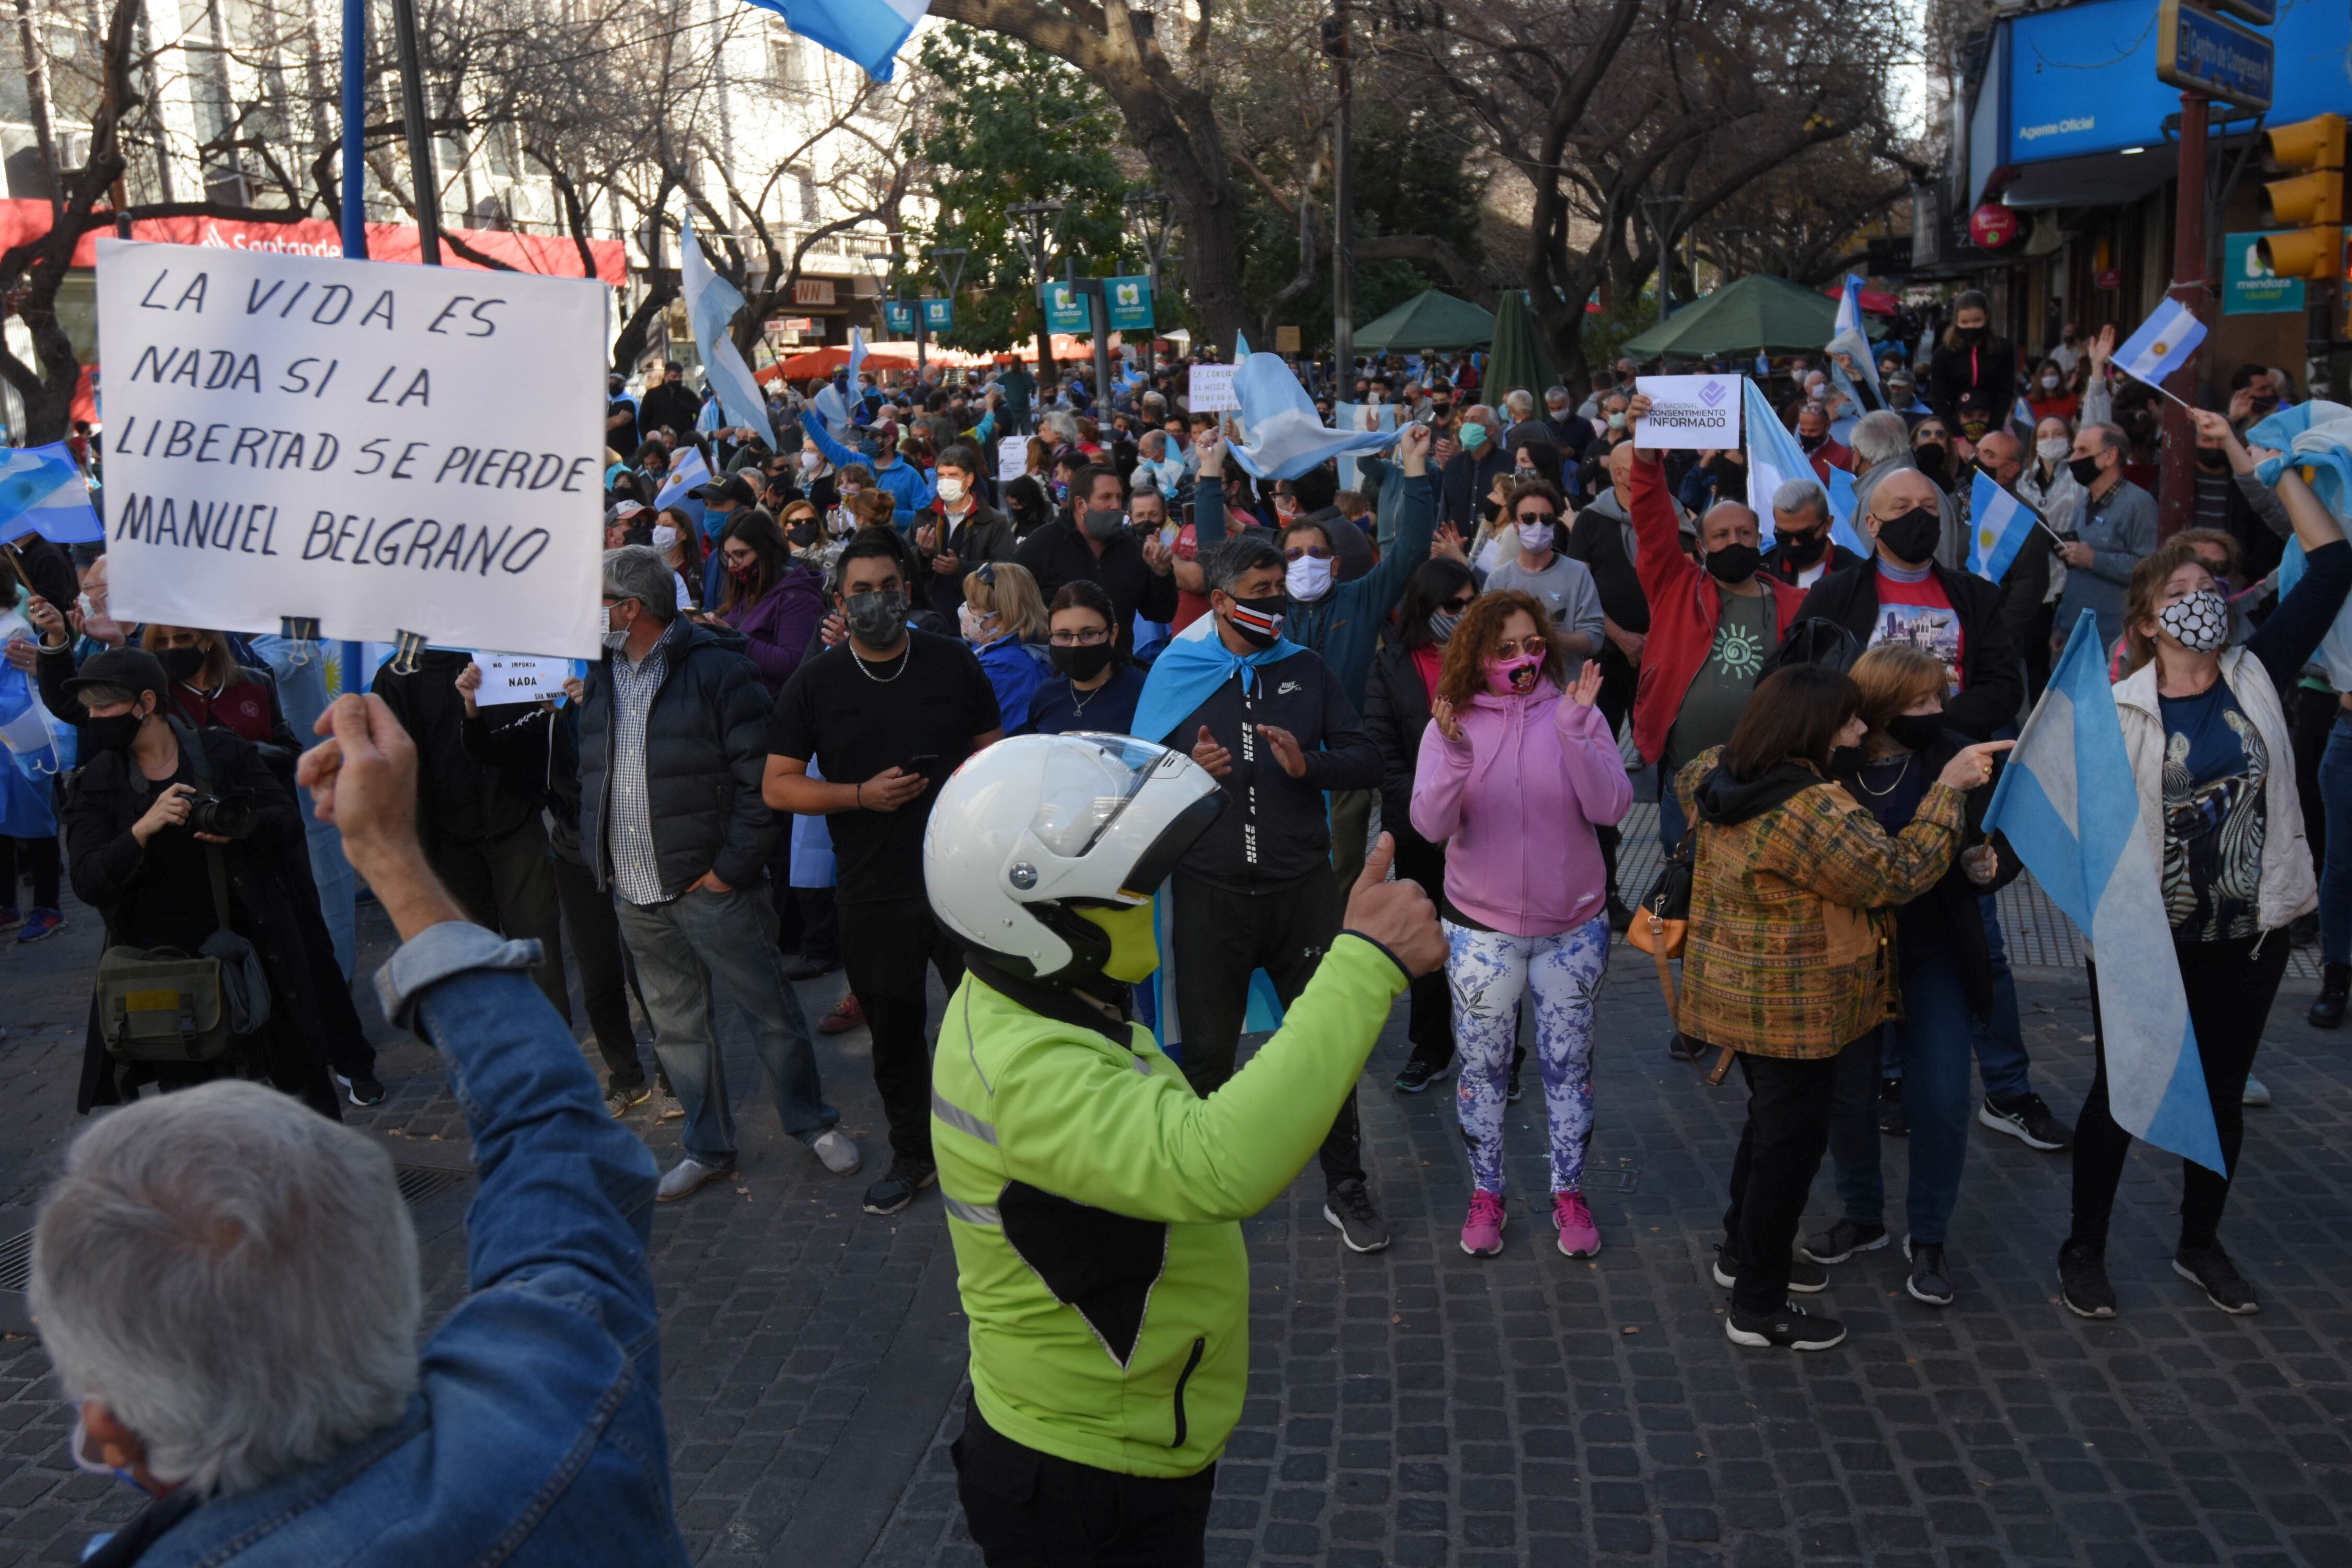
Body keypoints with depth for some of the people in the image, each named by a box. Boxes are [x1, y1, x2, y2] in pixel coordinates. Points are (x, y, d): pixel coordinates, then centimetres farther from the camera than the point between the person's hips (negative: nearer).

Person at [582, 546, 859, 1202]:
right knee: (675, 1025, 14)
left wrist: (730, 868, -15)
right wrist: (600, 860, 8)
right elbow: (589, 776, 18)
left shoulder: (717, 669, -12)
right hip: (634, 895, 6)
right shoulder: (598, 678, 10)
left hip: (709, 886, -6)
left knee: (771, 1011, 4)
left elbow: (762, 779, -14)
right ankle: (708, 1148, 28)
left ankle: (813, 1124, 24)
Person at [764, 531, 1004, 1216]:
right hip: (873, 895, 1)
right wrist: (861, 795, -14)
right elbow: (777, 785, 0)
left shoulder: (953, 664, 3)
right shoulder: (815, 684, 2)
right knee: (893, 1032, 13)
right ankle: (913, 1155, 32)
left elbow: (996, 749, 11)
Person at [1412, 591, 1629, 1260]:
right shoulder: (1452, 722, -5)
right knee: (1483, 1064, 10)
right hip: (1482, 926, 0)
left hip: (1573, 923, 0)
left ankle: (1569, 1192, 27)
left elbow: (1611, 808, -17)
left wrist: (1575, 732, -29)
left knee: (1568, 1061, 11)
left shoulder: (1576, 713, -6)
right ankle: (1485, 1192, 27)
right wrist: (1455, 757, -31)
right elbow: (1431, 825, -14)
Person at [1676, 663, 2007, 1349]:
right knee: (1793, 1139, 4)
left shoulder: (1717, 774, -2)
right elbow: (1899, 874, -21)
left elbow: (1689, 778, 23)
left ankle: (1743, 1252, 43)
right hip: (1795, 1008, -9)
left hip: (1736, 994, 9)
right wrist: (1948, 789, -15)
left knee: (1772, 1120, 26)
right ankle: (1757, 1310, 15)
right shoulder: (1814, 811, -29)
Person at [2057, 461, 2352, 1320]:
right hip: (2148, 937, -4)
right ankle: (2085, 1248, 23)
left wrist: (2278, 469, -6)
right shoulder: (2119, 710, -10)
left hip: (2249, 933, 4)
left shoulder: (2256, 677, -1)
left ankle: (2200, 1244, 34)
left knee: (2224, 1091, 16)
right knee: (2118, 1092, 7)